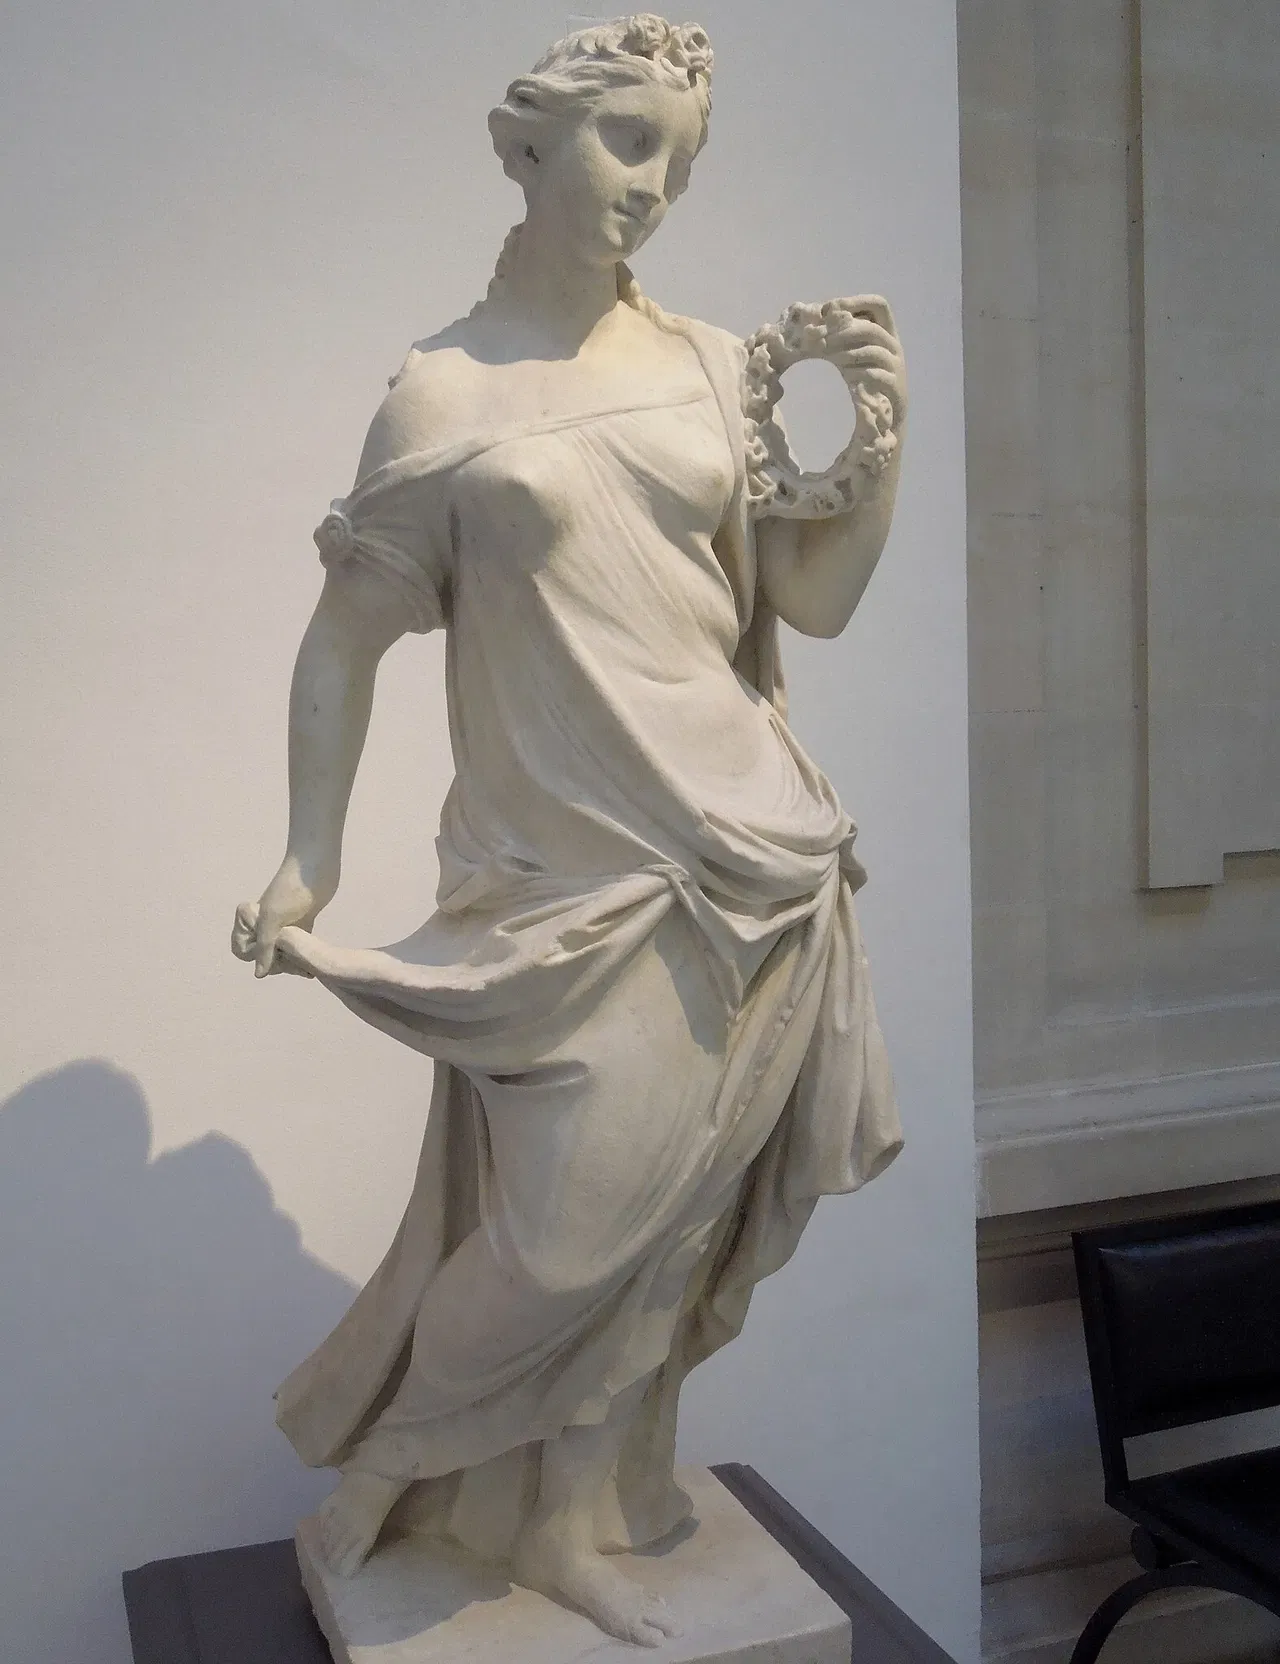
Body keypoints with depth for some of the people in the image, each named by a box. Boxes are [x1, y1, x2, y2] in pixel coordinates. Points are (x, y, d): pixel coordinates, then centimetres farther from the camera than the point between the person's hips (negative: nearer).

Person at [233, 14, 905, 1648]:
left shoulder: (716, 368, 6)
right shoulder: (441, 392, -1)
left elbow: (818, 598, 9)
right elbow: (343, 643, 2)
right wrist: (306, 860, -3)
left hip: (747, 856, 4)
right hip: (562, 869, -3)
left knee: (657, 1219, 11)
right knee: (570, 1216, 1)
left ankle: (570, 1529, 35)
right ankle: (376, 1458, 31)